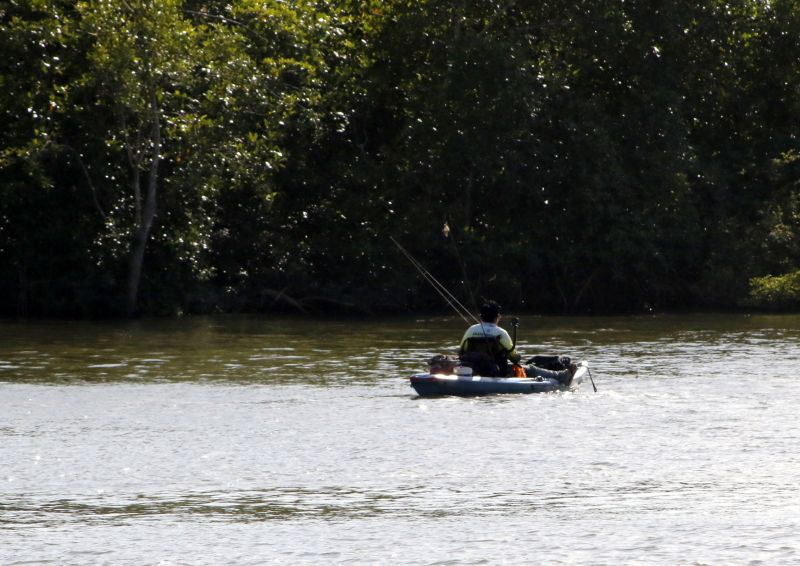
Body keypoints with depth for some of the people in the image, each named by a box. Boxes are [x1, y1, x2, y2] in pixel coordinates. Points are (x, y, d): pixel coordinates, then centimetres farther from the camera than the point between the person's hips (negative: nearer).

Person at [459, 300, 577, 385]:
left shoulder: (471, 330, 0)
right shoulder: (500, 333, -12)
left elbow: (461, 353, 6)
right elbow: (514, 357, -4)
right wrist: (518, 357, 20)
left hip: (474, 372, 5)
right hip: (497, 374, -5)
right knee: (530, 369, 6)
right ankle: (561, 376, 9)